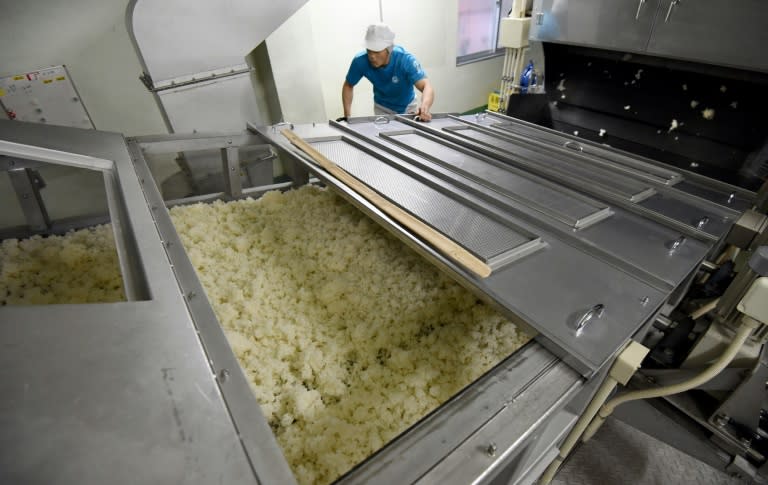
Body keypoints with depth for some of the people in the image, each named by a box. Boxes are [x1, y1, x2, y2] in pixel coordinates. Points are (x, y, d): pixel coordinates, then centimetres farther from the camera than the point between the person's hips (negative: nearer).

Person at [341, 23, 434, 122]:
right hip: (383, 109, 1)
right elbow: (348, 86, -8)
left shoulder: (405, 60, -33)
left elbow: (426, 86, -46)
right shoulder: (360, 61, -26)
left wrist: (424, 108, -68)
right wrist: (347, 115, -19)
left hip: (408, 107, 0)